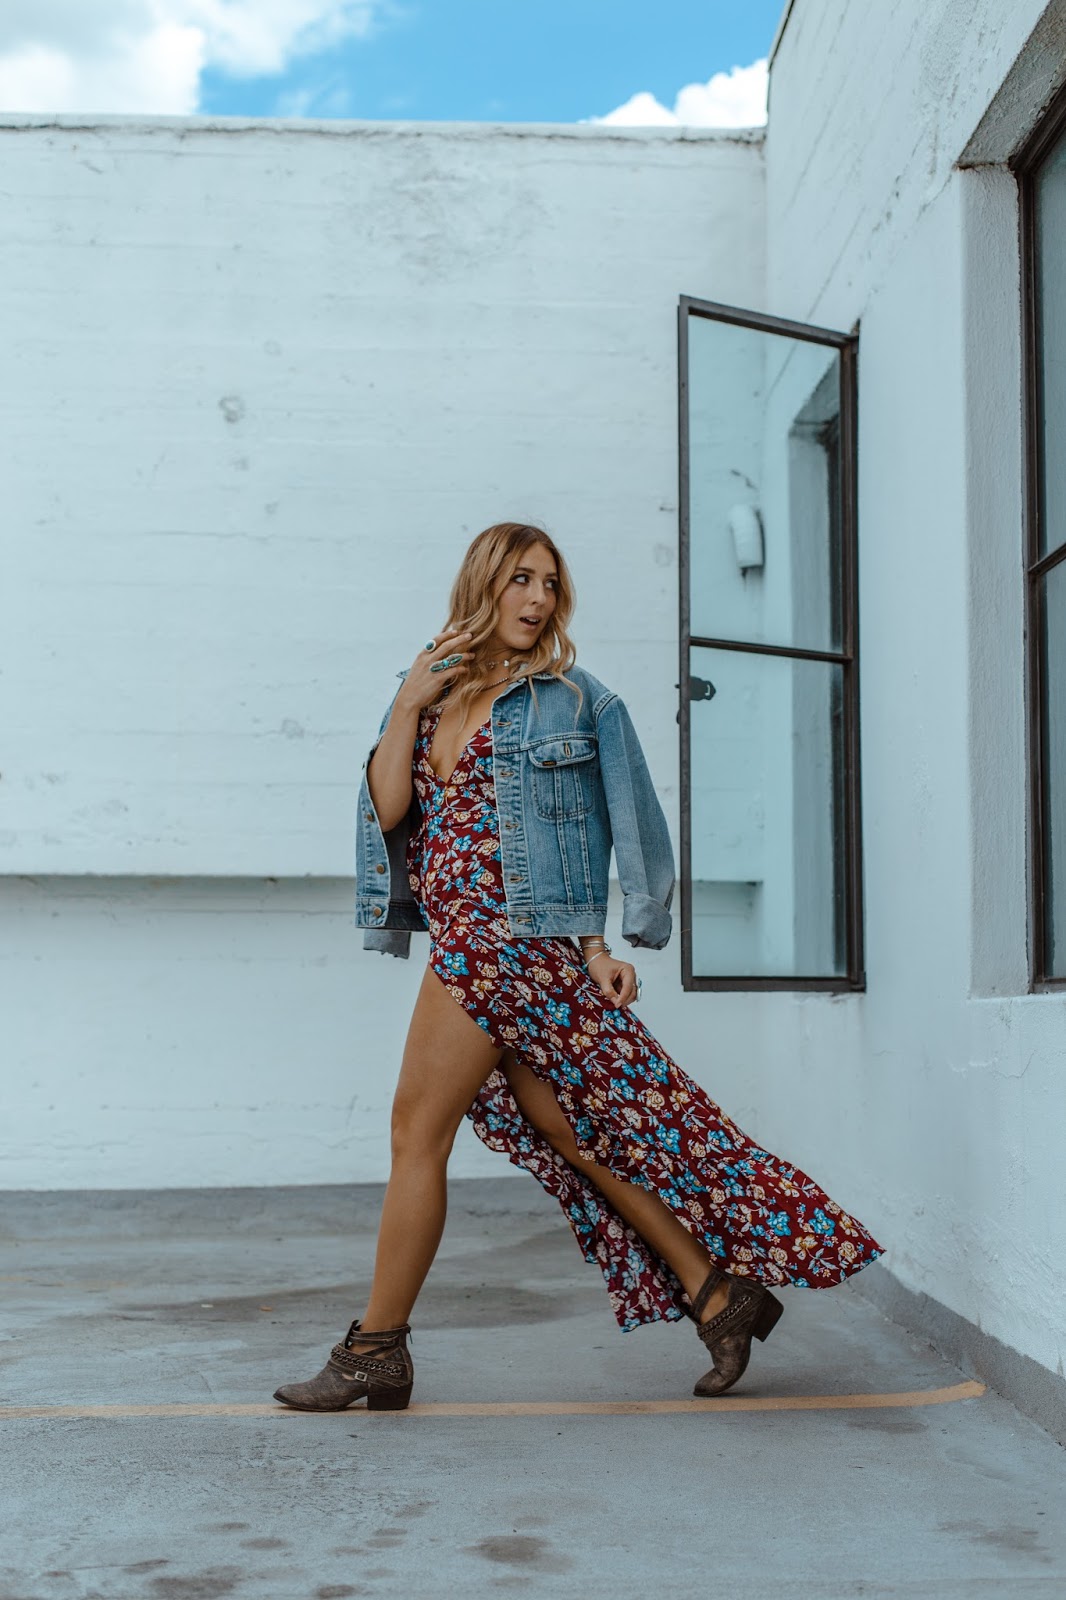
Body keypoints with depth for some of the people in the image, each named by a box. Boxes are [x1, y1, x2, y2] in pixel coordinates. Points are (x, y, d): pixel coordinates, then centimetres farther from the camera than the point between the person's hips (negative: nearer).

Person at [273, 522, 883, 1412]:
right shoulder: (427, 694, 14)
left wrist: (594, 942, -6)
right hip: (465, 943, 6)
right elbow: (387, 810, 3)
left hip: (515, 936, -6)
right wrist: (409, 703, -3)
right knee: (573, 1137, 8)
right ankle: (718, 1294, 17)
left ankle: (376, 1351, 8)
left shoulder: (573, 698, 1)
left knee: (418, 1129, -4)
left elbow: (591, 834, 0)